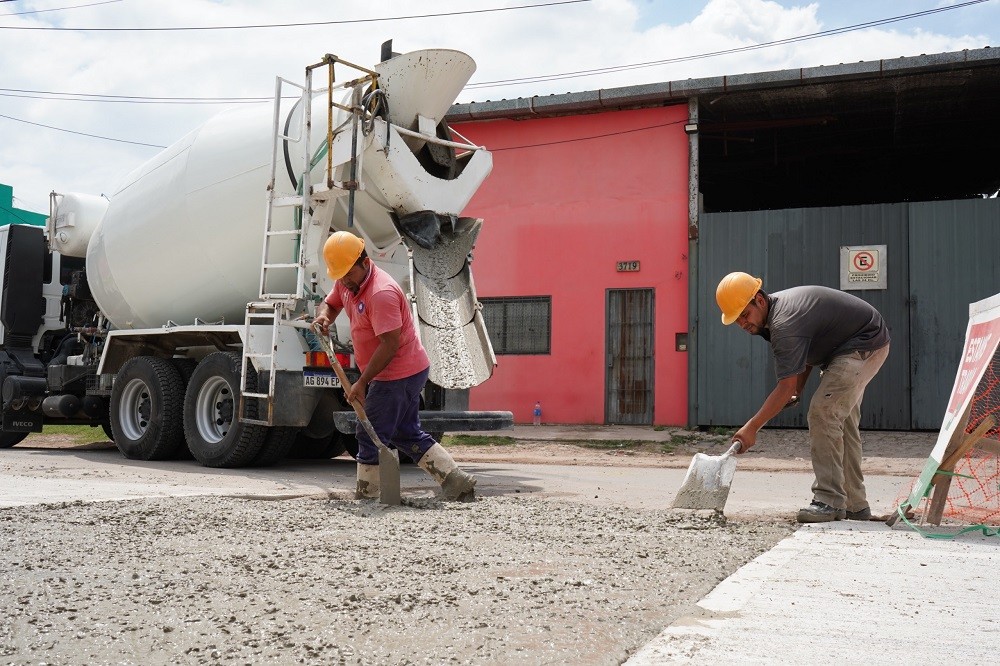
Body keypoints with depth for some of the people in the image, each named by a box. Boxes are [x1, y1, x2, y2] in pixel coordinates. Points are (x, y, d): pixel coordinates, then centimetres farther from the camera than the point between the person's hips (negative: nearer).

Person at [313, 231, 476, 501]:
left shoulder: (382, 293, -25)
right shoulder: (346, 283, 5)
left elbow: (390, 345, -26)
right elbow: (330, 304, 21)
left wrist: (361, 383, -22)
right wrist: (323, 316, -6)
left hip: (399, 375, -10)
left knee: (370, 437, -2)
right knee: (407, 435, 15)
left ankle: (366, 498, 9)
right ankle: (457, 482, 16)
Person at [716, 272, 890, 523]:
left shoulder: (784, 324, -30)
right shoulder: (779, 306, 1)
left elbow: (786, 388, -29)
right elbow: (808, 348, 15)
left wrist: (751, 428, -29)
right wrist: (797, 390, 5)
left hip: (866, 345, -11)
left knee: (823, 411, -20)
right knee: (841, 421, 12)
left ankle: (830, 502, -19)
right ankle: (854, 506, 19)